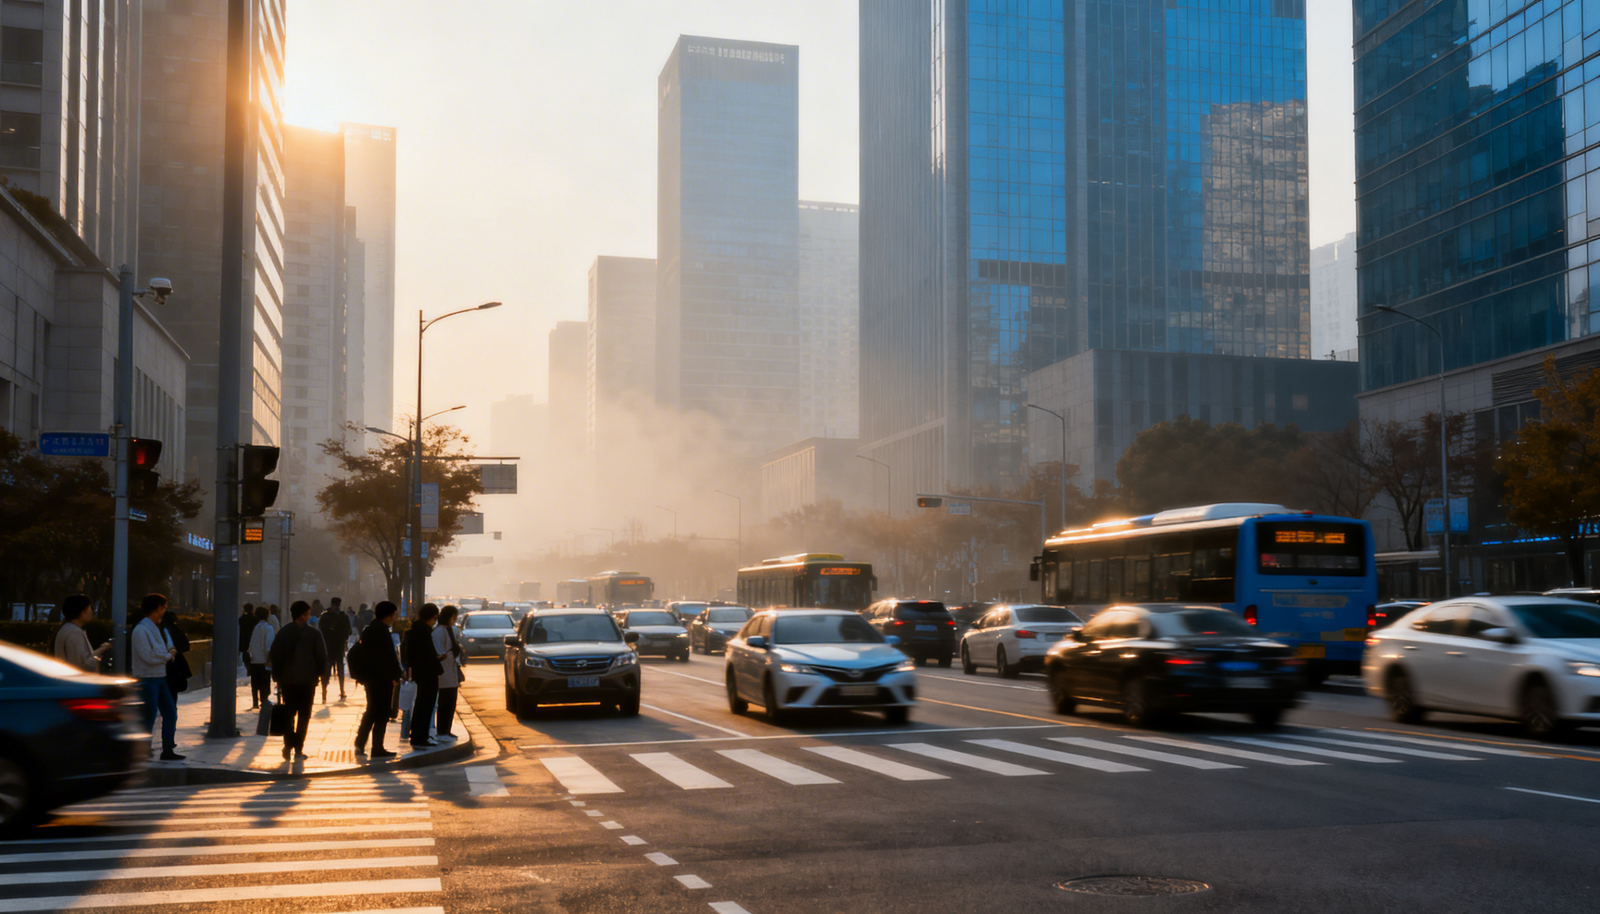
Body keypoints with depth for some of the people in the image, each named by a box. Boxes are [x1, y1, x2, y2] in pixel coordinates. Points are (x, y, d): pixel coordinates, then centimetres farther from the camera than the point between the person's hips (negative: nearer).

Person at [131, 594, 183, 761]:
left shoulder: (158, 628, 13)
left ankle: (168, 750, 18)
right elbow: (149, 656, -22)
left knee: (170, 712, 10)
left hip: (160, 678, 9)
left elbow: (169, 649, 16)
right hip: (147, 679, -9)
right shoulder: (141, 630, -15)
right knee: (149, 716, -5)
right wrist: (168, 655, -9)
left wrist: (170, 653, -6)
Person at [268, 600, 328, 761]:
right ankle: (298, 748, 2)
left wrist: (277, 677, 11)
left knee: (289, 713, 12)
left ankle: (288, 744, -3)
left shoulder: (283, 633, 1)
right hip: (308, 680, -2)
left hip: (287, 680, 2)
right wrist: (323, 675, 9)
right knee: (304, 715, 6)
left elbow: (275, 655, 3)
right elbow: (322, 657, -4)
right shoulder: (314, 634, -5)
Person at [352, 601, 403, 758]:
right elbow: (389, 656, -19)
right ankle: (377, 749, 0)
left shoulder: (368, 629, 12)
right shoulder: (381, 631, -17)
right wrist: (397, 674, -10)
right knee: (381, 714, -2)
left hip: (370, 678, 9)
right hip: (381, 679, -9)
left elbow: (355, 652, 17)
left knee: (371, 711, 20)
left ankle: (360, 743, 21)